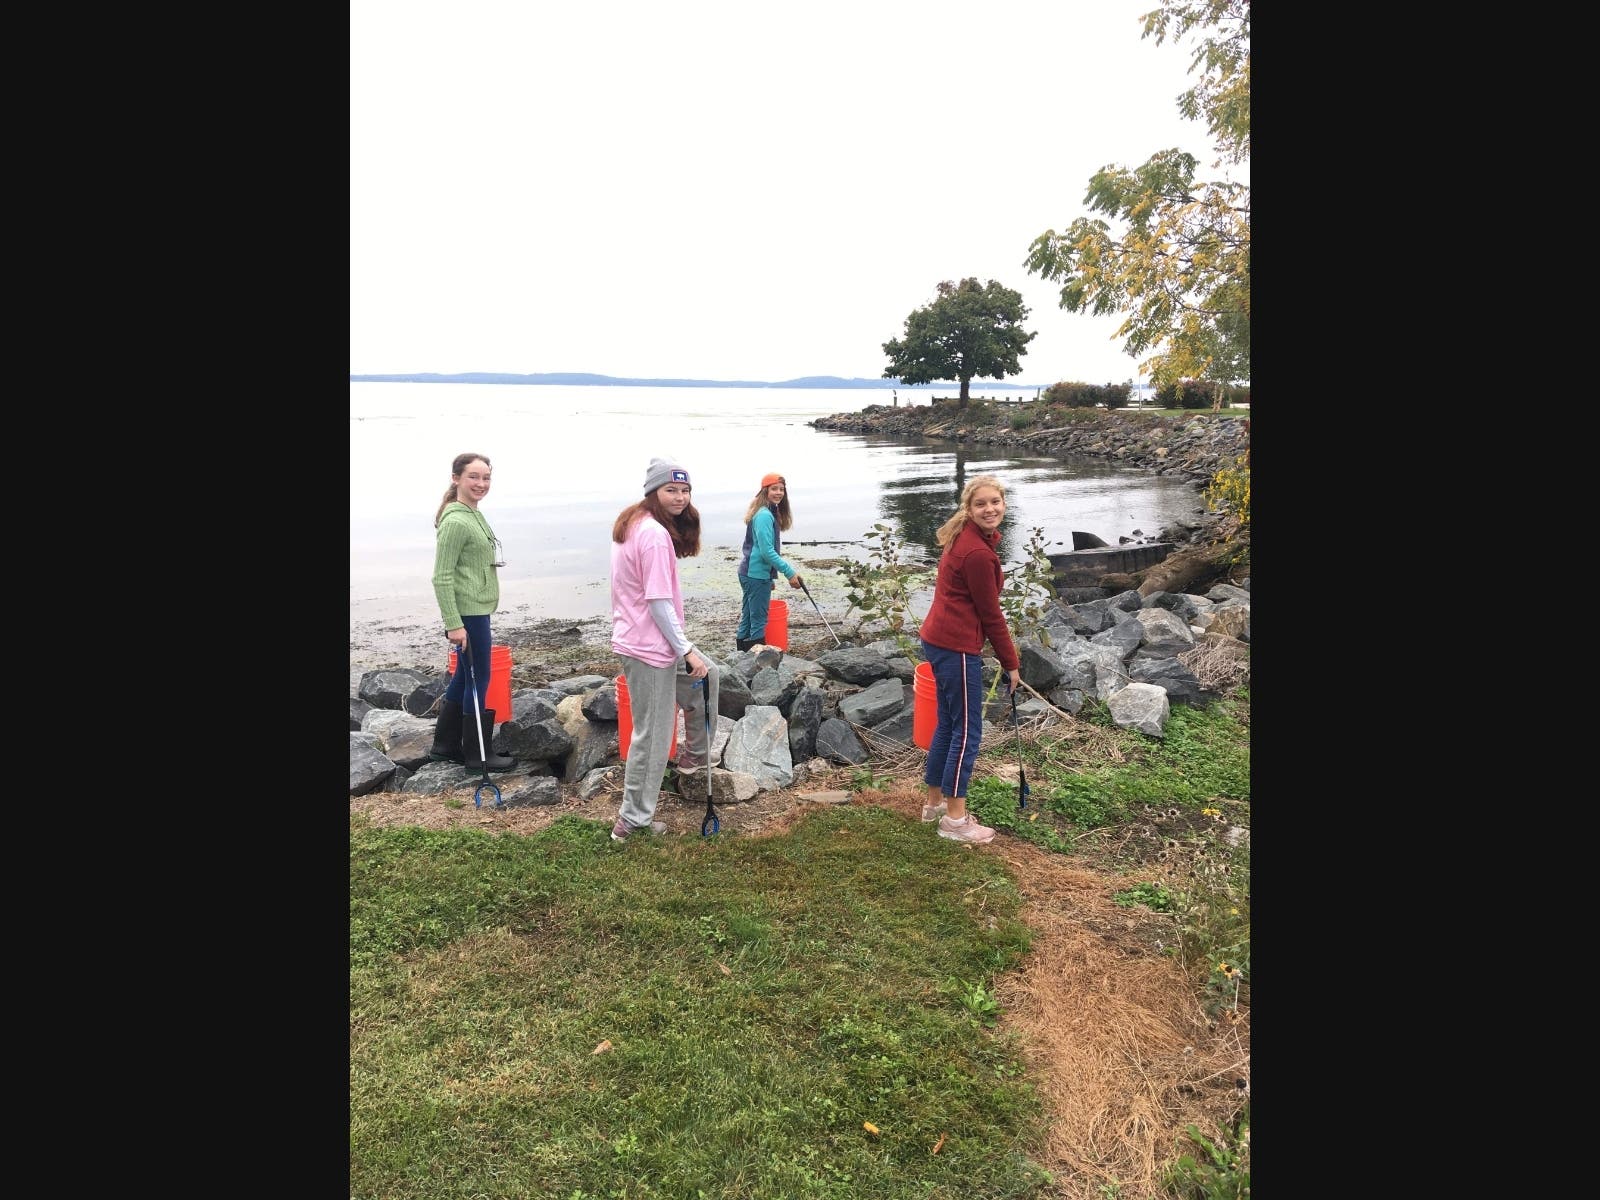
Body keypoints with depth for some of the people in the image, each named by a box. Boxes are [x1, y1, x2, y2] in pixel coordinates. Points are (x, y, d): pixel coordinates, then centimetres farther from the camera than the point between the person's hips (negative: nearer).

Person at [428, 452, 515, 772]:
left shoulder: (473, 515, 12)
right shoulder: (455, 521, -17)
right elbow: (442, 578, -20)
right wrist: (454, 624, -23)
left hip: (476, 610, 10)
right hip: (469, 613, -10)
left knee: (464, 677, 16)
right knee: (478, 679, 0)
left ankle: (445, 746, 28)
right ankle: (477, 755, 12)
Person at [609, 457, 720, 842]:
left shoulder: (632, 524, 10)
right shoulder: (656, 535, -20)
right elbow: (659, 602, -23)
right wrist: (687, 650, -17)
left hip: (635, 637, 10)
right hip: (651, 647, -10)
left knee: (707, 675, 26)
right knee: (652, 736, 1)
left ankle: (696, 752, 36)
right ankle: (633, 819, 12)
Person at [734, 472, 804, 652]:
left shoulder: (770, 513, 13)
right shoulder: (765, 515, -17)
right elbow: (767, 551, -22)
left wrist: (770, 579, 19)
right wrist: (789, 572, -21)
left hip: (749, 573, 10)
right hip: (758, 575, -10)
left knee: (748, 617, 15)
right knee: (759, 621, -4)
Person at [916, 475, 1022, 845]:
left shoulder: (968, 538, 10)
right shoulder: (977, 553, -20)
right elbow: (990, 614, -13)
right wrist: (1011, 663, -3)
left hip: (939, 640, 10)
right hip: (957, 647, -10)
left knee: (947, 724, 19)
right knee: (967, 731, 0)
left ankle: (934, 802, 31)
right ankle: (955, 819, 10)